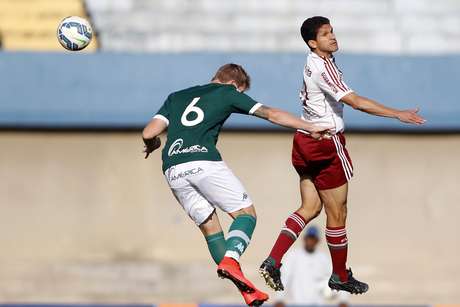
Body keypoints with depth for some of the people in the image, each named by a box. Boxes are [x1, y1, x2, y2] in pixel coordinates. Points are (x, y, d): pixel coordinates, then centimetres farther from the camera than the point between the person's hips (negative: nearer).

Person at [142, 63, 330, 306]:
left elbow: (149, 133, 15)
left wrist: (151, 146, 37)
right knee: (246, 213, 5)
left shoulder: (175, 97, 27)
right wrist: (310, 128, 20)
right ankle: (230, 260, -24)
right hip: (204, 162, -5)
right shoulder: (228, 93, 17)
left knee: (210, 228, 11)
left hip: (173, 171, 5)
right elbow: (271, 114, 15)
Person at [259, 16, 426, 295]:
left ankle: (272, 262, 2)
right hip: (326, 146, -9)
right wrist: (398, 114, -32)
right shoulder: (324, 67, -20)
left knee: (310, 208, 14)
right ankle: (341, 276, 18)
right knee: (337, 214, 5)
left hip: (305, 140, 9)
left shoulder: (312, 64, 9)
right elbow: (355, 101, -29)